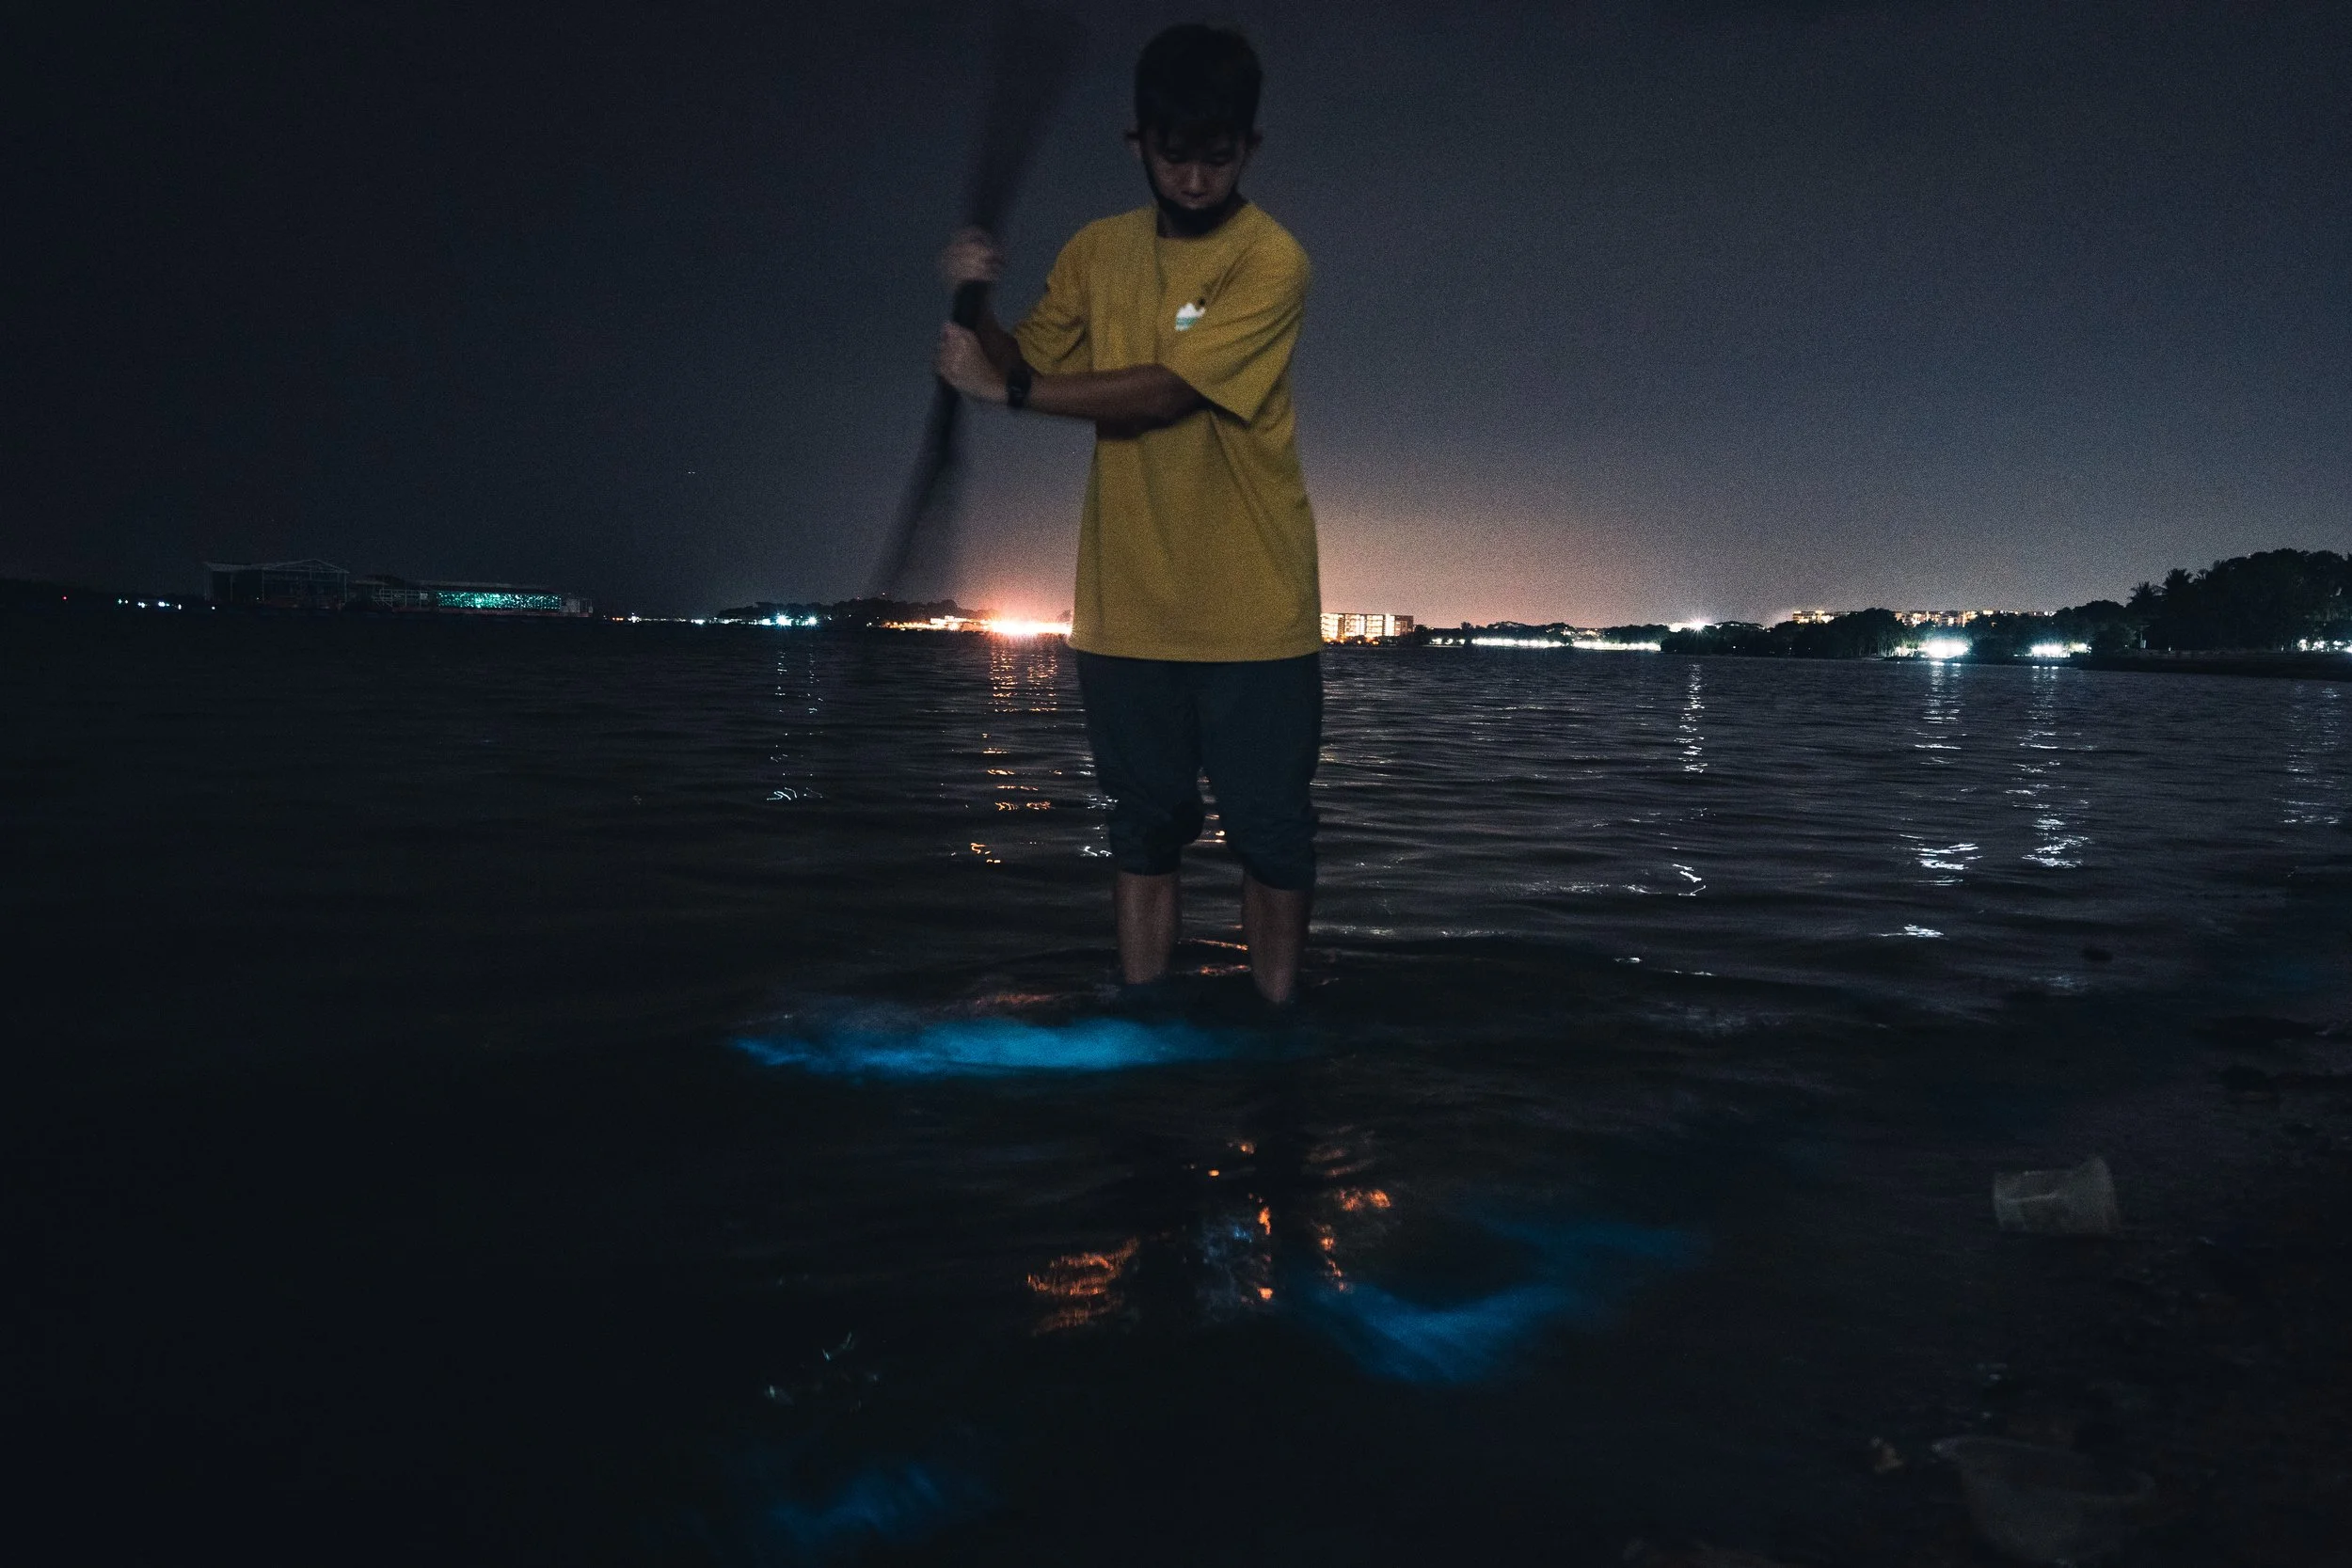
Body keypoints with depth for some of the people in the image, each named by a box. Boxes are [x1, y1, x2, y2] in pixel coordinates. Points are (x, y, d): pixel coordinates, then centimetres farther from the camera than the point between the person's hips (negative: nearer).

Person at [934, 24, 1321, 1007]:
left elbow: (1166, 390, -18)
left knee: (1270, 832, 3)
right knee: (1144, 830, 11)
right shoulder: (1096, 253, 8)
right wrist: (976, 305, -9)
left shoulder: (1271, 262, -9)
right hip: (1128, 608, 5)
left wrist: (1004, 389, -13)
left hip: (1250, 612, -4)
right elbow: (1030, 370, 11)